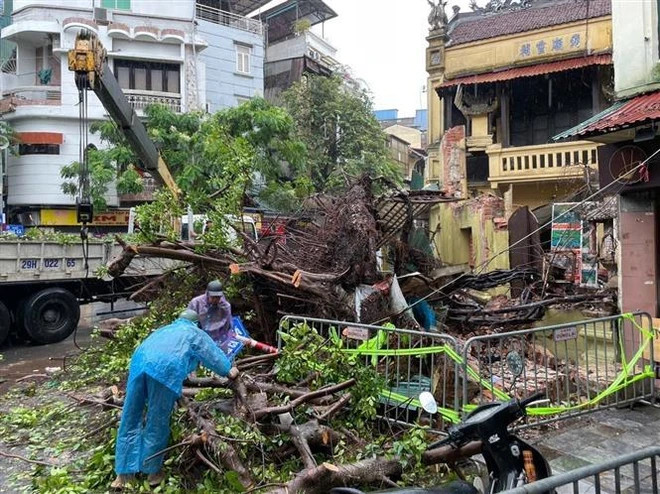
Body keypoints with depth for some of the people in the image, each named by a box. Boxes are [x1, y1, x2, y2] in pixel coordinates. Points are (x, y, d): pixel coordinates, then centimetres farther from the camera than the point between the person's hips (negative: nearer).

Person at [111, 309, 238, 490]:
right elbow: (214, 354, 35)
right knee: (157, 422, 7)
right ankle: (153, 471, 21)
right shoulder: (195, 333, 27)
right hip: (166, 368, -5)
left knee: (130, 418, 12)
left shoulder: (164, 329, 40)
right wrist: (228, 371, 51)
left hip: (139, 362, 5)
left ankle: (124, 473, 20)